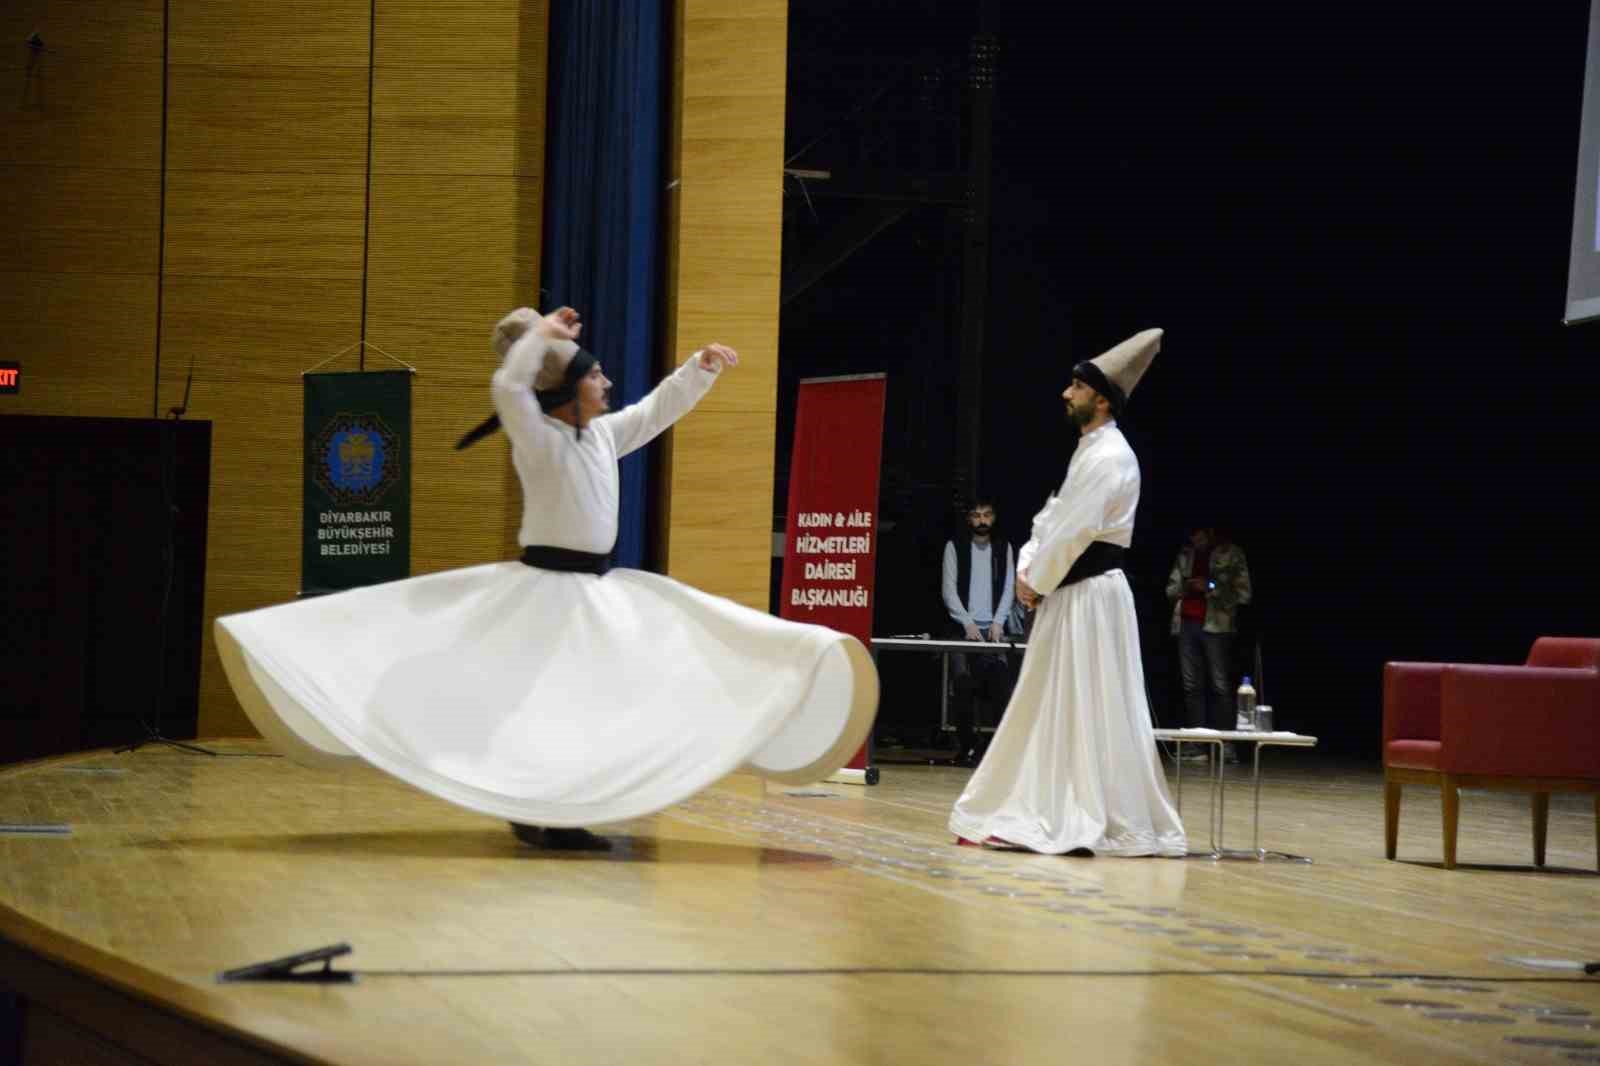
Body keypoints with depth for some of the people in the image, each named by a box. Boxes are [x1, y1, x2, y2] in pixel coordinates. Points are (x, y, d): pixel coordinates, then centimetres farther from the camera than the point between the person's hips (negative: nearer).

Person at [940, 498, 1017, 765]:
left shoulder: (1004, 548, 12)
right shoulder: (955, 547, 5)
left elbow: (1008, 588, 8)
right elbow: (948, 589, -1)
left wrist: (998, 622, -6)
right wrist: (968, 623, -10)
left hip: (994, 629, 2)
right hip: (962, 629, -2)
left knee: (1000, 687, -11)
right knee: (965, 688, -9)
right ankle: (968, 748, -4)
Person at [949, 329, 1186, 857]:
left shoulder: (1109, 457, -15)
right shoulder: (1089, 452, 17)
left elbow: (1074, 531, -18)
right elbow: (1052, 516, 17)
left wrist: (1036, 582, -9)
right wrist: (1026, 568, 2)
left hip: (1090, 595, -10)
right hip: (1069, 595, 10)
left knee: (1094, 711, -7)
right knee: (1048, 707, 13)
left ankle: (1123, 826, -3)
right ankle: (1029, 815, 19)